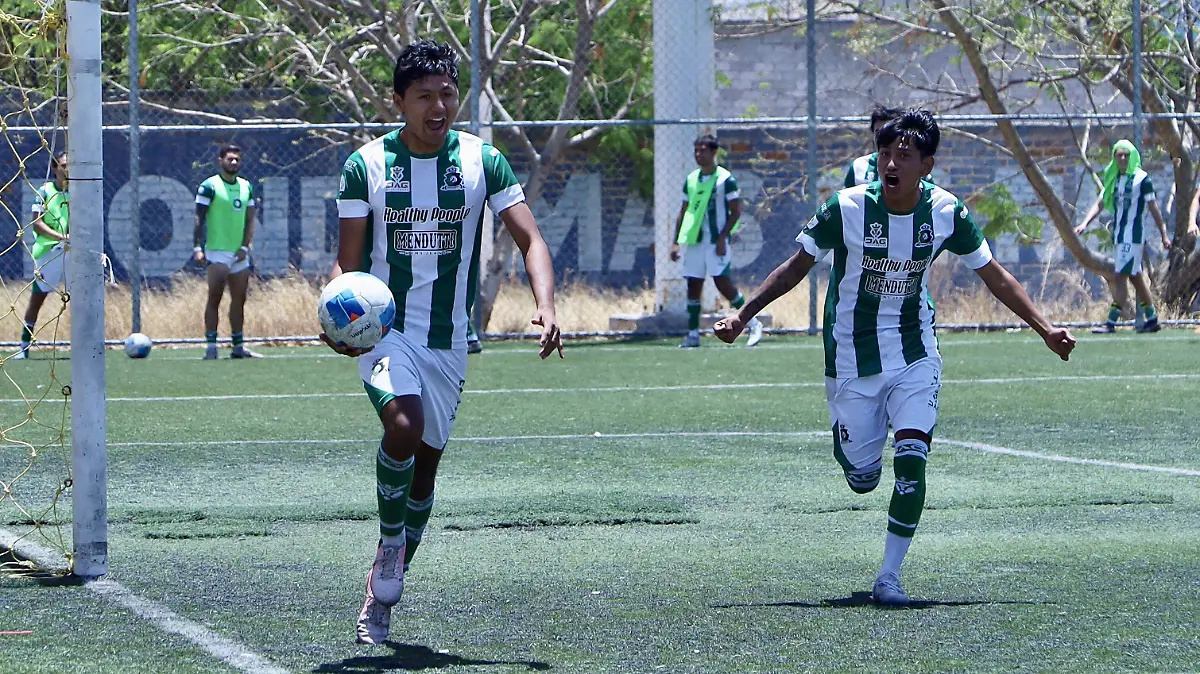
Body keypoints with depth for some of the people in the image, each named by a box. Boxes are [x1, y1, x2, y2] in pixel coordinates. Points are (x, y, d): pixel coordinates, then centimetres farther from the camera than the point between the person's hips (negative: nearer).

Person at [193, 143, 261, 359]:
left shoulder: (246, 187, 13)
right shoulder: (209, 186, -4)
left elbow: (249, 220, 13)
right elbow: (199, 218, -6)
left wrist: (245, 247, 1)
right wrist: (198, 247, -14)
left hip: (239, 253, 6)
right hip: (217, 251, -6)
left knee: (239, 300, 8)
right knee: (214, 298, -9)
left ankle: (239, 346, 13)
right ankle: (210, 345, -8)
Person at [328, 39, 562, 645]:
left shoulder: (483, 160, -1)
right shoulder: (366, 165, -4)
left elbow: (530, 239, -4)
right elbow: (348, 261, -1)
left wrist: (545, 305, -22)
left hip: (448, 338, 3)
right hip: (383, 329, -3)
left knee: (426, 460, 9)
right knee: (404, 423, -29)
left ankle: (383, 593, 26)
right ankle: (390, 544, -7)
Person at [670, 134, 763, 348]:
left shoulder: (725, 178, -7)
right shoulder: (691, 179, 12)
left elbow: (736, 211, -8)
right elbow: (684, 212, 18)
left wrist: (722, 237, -16)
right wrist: (676, 242, 12)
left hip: (716, 240, -6)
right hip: (694, 240, 6)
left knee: (723, 283, -11)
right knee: (693, 286, 3)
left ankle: (753, 324, 1)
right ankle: (693, 334, 8)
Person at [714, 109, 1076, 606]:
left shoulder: (945, 213, -10)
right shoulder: (847, 209, -16)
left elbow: (993, 275, 4)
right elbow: (796, 267, -3)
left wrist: (1044, 328, 2)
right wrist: (742, 316, -8)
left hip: (915, 356, 1)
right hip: (852, 358, -1)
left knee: (912, 461, -18)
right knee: (862, 480, 4)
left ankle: (889, 576, -5)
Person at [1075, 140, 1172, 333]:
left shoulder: (1141, 178, -7)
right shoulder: (1114, 179, 12)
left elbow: (1154, 208, -5)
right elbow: (1099, 204, 9)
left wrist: (1164, 235, -4)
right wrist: (1084, 223, -5)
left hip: (1133, 236, -7)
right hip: (1118, 236, 7)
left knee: (1120, 277, -12)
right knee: (1136, 278, 11)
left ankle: (1111, 323, -15)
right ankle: (1151, 319, 19)